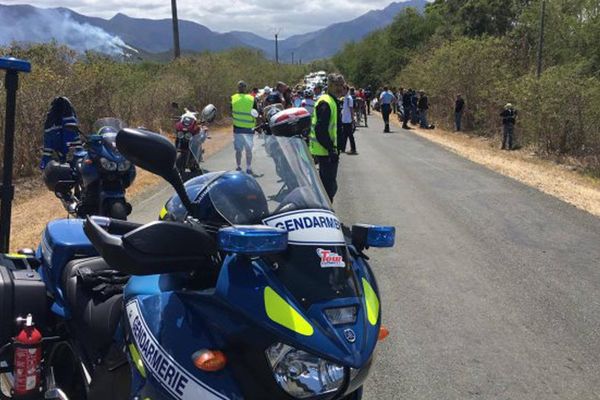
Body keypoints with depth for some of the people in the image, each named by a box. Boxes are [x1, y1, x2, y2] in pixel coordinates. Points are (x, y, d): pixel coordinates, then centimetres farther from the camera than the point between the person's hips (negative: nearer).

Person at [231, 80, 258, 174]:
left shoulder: (233, 99, -4)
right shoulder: (252, 99, -5)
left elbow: (230, 113, 3)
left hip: (237, 128, 0)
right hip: (249, 128, 0)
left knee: (238, 150, 9)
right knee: (249, 150, 8)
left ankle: (238, 167, 13)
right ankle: (248, 168, 8)